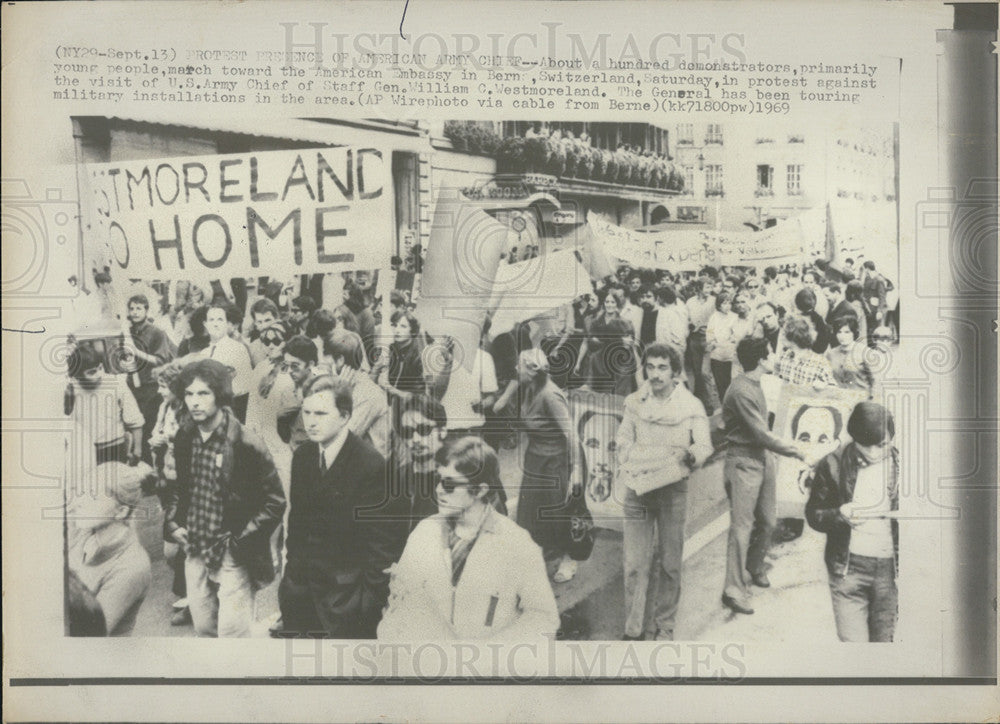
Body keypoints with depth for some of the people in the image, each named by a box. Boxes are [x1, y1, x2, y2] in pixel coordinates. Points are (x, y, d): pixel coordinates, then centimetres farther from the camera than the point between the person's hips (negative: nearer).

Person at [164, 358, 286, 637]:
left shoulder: (245, 444, -18)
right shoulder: (185, 437, 1)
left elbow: (274, 502, -12)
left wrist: (239, 540, -15)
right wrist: (172, 523, 5)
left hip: (232, 556, -6)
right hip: (195, 551, 6)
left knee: (231, 633, -2)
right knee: (203, 627, 16)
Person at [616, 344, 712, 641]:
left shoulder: (692, 406, 1)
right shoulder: (634, 402, 5)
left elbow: (704, 446, -4)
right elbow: (623, 442, 5)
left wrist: (690, 454, -25)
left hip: (674, 490, 0)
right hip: (638, 489, 1)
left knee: (670, 563, 6)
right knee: (635, 564, -2)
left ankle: (664, 627, 21)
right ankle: (633, 630, 5)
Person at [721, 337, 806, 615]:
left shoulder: (755, 386, 12)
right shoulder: (741, 391, -20)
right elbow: (762, 436, -19)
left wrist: (787, 445, 8)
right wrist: (794, 451, -10)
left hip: (760, 461, 9)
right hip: (743, 463, -9)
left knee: (767, 522, 14)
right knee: (742, 527, -7)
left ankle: (754, 569, 35)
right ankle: (734, 590, -3)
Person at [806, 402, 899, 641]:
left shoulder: (901, 464, 0)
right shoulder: (833, 465, -3)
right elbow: (813, 514, 4)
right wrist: (839, 516, -17)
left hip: (890, 568, 1)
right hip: (848, 568, -1)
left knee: (885, 639, 9)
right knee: (852, 641, -6)